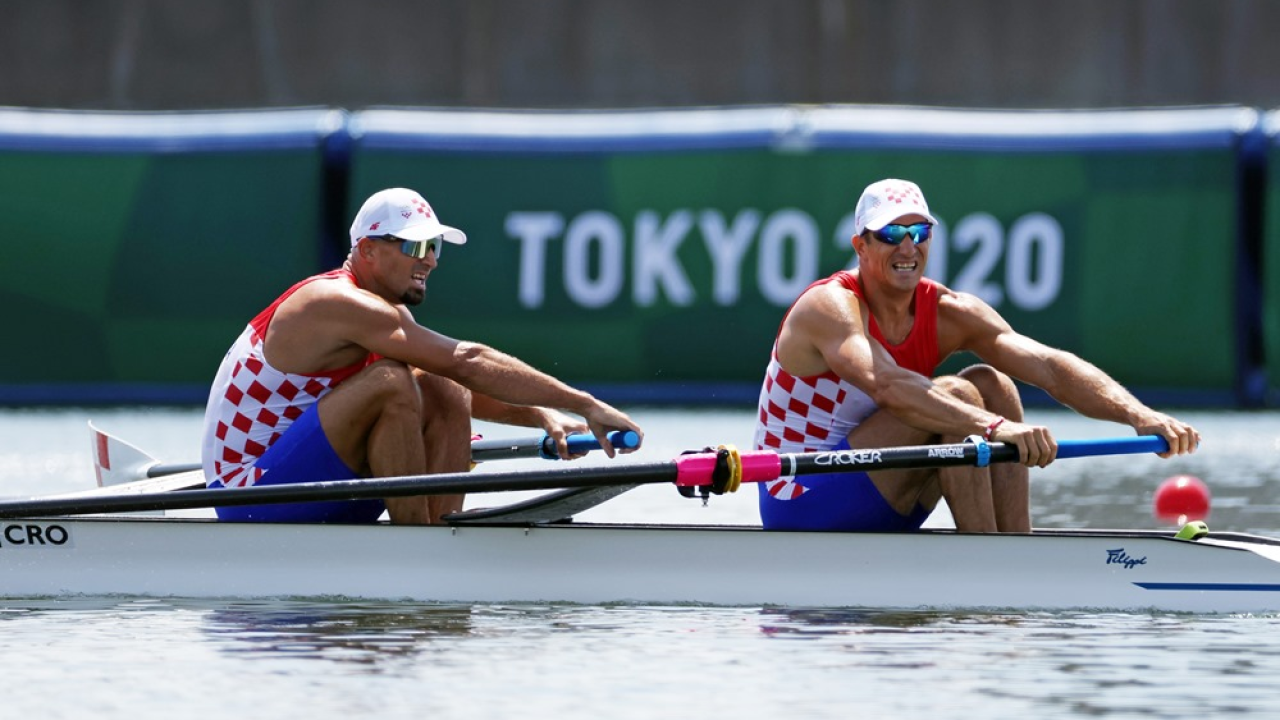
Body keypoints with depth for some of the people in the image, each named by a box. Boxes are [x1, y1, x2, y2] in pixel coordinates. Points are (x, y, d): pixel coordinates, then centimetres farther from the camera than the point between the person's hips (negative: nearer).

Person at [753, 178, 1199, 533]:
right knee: (955, 397, -23)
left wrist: (1140, 416, -30)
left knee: (991, 385, -9)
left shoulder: (949, 314, -1)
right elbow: (886, 386, -40)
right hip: (801, 509, -7)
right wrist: (995, 428, -52)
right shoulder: (830, 307, -19)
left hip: (879, 520, 7)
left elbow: (1049, 366, -14)